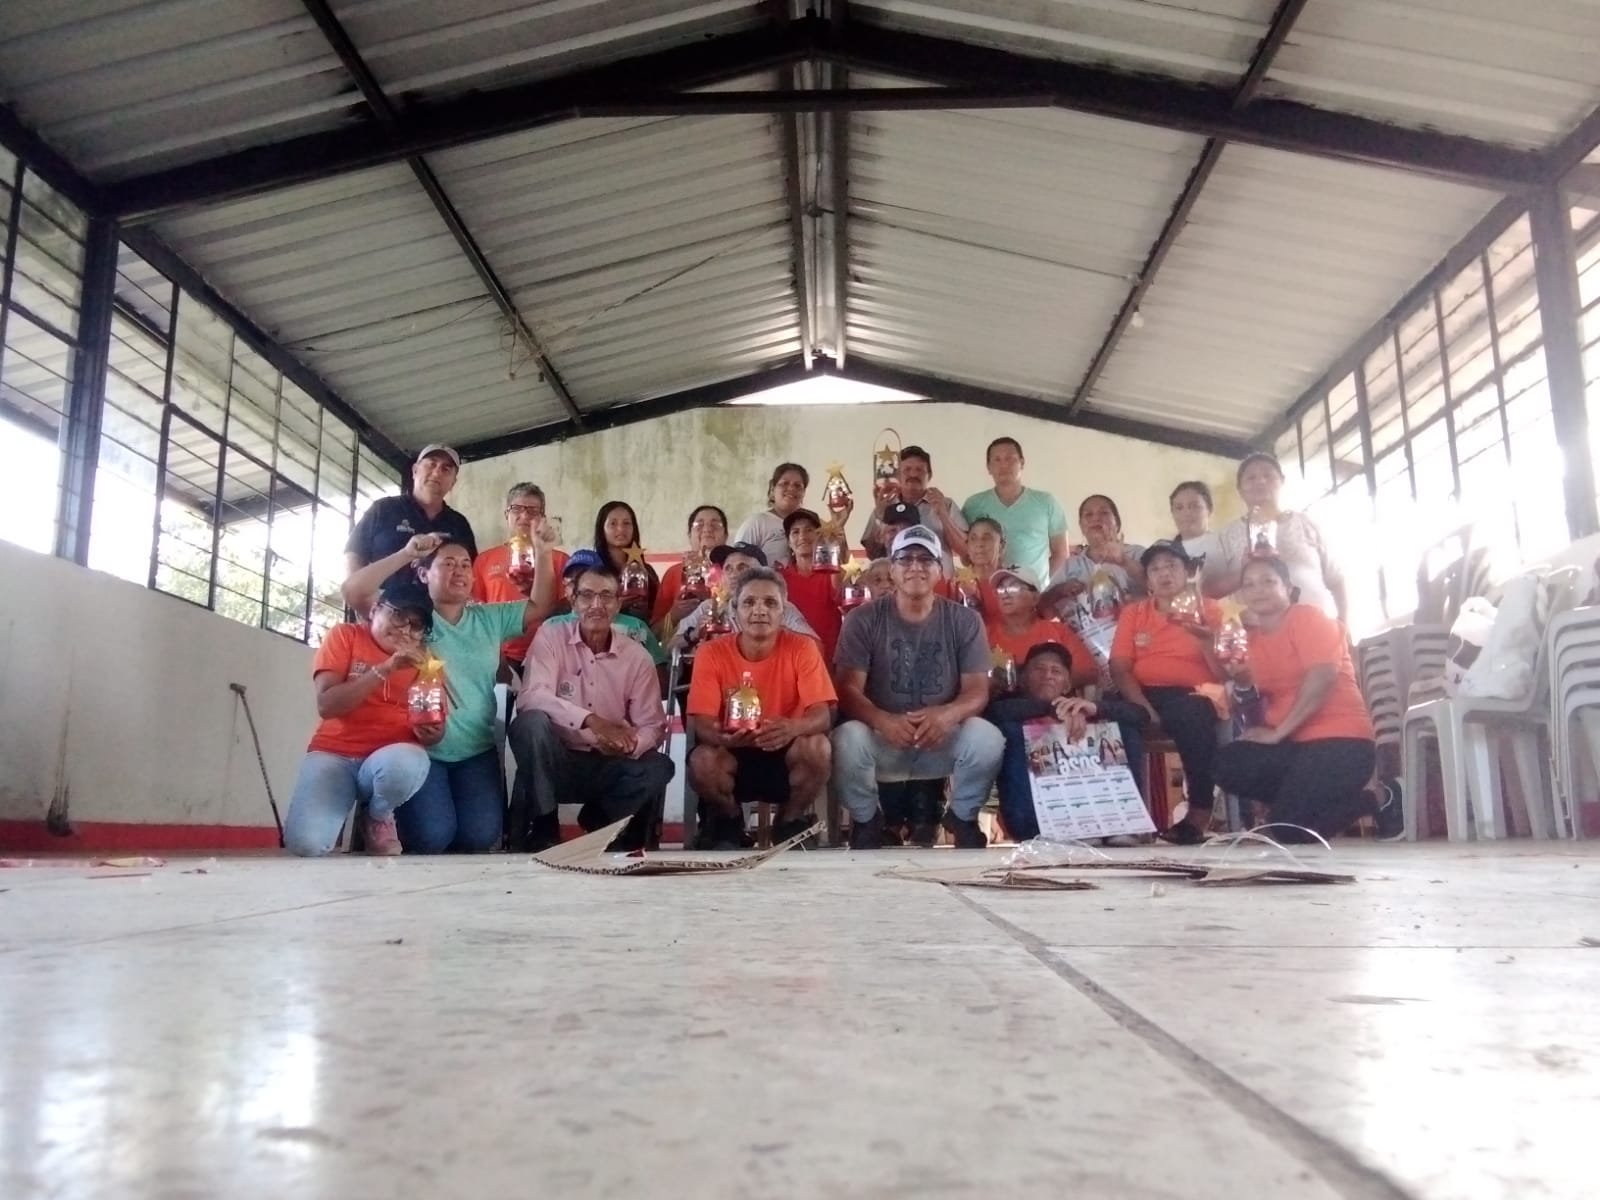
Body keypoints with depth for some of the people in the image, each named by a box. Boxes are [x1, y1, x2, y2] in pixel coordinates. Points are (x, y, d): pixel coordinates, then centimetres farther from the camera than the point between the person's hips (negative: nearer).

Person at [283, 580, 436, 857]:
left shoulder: (422, 657, 7)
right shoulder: (344, 636, 2)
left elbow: (434, 724, 8)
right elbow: (326, 705, -11)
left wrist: (433, 731, -18)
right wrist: (385, 669, -20)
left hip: (391, 757, 1)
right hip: (333, 753, -1)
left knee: (405, 765, -39)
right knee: (305, 843, -27)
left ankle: (377, 817, -1)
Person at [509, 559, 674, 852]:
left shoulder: (637, 656, 0)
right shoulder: (551, 636, -6)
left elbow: (653, 725, -2)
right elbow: (531, 697, -21)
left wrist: (629, 745, -26)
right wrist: (591, 720, -34)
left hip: (609, 765, 3)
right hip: (557, 762, -2)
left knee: (659, 768, -25)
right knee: (531, 722, -31)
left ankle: (601, 823, 8)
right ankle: (542, 830, -15)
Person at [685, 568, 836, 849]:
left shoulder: (802, 648, -11)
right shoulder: (712, 653, -10)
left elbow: (822, 715, -18)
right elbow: (701, 722, -14)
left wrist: (793, 727, -43)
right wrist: (722, 735, -40)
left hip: (786, 754, 0)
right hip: (733, 755, 0)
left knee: (818, 747, -31)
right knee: (701, 761, -32)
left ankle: (791, 822, 0)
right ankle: (728, 821, 4)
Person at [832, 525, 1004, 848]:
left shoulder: (964, 621, 1)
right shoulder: (863, 619, -3)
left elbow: (978, 690, -6)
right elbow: (848, 690, -10)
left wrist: (947, 714, -30)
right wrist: (884, 721, -33)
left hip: (942, 739, 1)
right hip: (882, 737, -1)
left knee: (986, 737, -29)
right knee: (848, 739, -33)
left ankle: (963, 818, 3)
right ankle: (866, 821, -1)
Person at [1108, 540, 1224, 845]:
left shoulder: (1209, 611, 9)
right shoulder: (1132, 613, 14)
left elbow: (1224, 674, 3)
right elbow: (1119, 669, 2)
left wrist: (1206, 641, -16)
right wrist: (1144, 708, -15)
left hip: (1191, 697, -1)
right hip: (1143, 695, 2)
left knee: (1193, 714, -37)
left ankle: (1200, 810, -23)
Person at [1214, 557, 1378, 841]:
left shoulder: (1309, 617, -3)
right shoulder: (1252, 639, 15)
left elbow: (1322, 678, -18)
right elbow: (1257, 704, 14)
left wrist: (1278, 732, -17)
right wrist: (1243, 683, -9)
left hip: (1340, 739, -6)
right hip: (1294, 743, 6)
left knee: (1290, 827, -20)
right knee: (1230, 766, -19)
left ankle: (1367, 804, 6)